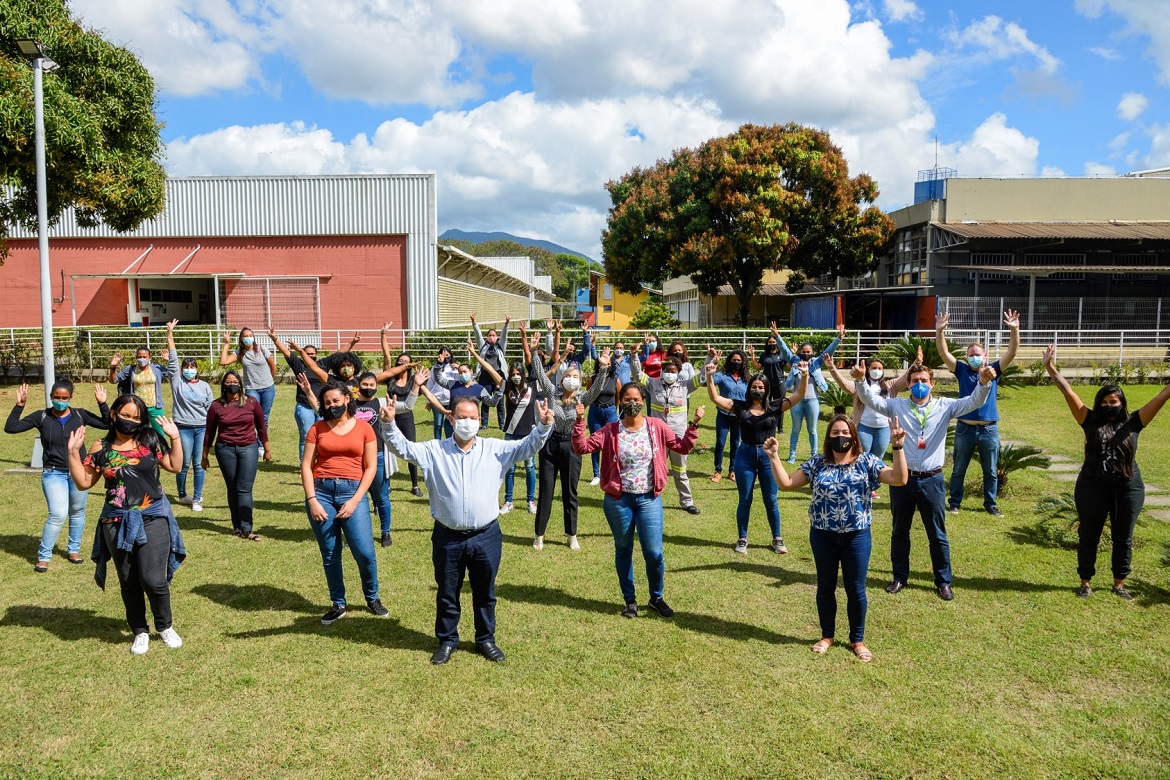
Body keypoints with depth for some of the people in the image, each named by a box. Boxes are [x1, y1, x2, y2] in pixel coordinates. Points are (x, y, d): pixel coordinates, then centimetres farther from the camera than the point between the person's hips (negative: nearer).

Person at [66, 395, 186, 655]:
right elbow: (83, 482, 5)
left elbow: (175, 466, 1)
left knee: (153, 579, -7)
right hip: (118, 523, 2)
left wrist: (175, 438, -7)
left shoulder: (150, 441, 0)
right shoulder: (102, 448, 3)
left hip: (153, 519, -2)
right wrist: (73, 452, -3)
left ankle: (165, 626, 18)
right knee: (129, 583, 12)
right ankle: (140, 632, 30)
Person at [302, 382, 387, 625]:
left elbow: (371, 467, 2)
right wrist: (311, 500, -7)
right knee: (329, 554, 6)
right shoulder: (317, 428, 7)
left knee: (364, 552, -8)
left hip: (352, 492, -1)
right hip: (321, 491, 1)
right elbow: (306, 466, 3)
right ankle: (338, 605, 21)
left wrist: (355, 501, -7)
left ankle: (372, 598, 16)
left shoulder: (364, 428, 4)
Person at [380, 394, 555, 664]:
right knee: (447, 593, 15)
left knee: (485, 593, 15)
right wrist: (389, 423, -23)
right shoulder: (434, 450, 0)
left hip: (486, 537, 0)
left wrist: (544, 425, -23)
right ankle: (447, 641, 34)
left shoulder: (495, 449, 0)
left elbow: (528, 446, -5)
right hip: (448, 538, 0)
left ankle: (486, 639, 34)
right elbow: (402, 447, -5)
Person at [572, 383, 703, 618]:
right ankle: (630, 600, 30)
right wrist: (580, 421, -18)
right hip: (618, 500, 0)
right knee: (623, 551, 12)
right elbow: (582, 447, -8)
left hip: (649, 499, 0)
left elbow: (683, 447, 1)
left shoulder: (656, 427, -1)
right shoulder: (610, 431, -3)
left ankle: (657, 598, 23)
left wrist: (693, 425, -10)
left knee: (654, 552, -2)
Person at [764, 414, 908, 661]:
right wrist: (774, 456, -11)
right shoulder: (817, 463, 1)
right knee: (825, 586, 13)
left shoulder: (867, 461, -4)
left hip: (857, 536, -2)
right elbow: (786, 483, -1)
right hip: (823, 536, 2)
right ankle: (827, 636, 31)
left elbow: (899, 479, -16)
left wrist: (898, 447, -26)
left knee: (856, 589, 7)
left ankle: (857, 640, 26)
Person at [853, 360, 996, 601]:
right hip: (902, 478, 1)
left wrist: (983, 383, -31)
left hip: (932, 481, -1)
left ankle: (943, 581, 23)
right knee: (899, 531, 14)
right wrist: (860, 381, -29)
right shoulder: (897, 406, 2)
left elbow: (973, 402, -11)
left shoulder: (944, 407, 1)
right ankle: (900, 577, 29)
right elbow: (871, 400, -9)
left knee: (937, 535, 8)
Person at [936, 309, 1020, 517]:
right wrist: (939, 331, -21)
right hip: (965, 428, 0)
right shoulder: (962, 371, 1)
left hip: (989, 429, 0)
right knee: (958, 470, 8)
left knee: (990, 472, 10)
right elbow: (944, 353, -8)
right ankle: (954, 502, 19)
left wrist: (1014, 329, -22)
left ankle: (991, 504, 22)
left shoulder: (994, 371, 2)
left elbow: (1012, 353, -8)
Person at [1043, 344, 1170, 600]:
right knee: (1088, 537, 8)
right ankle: (1086, 582, 23)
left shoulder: (1133, 423, 2)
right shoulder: (1091, 421, 0)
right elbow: (1068, 393, -7)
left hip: (1128, 489, 1)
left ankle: (1119, 584, 28)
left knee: (1123, 538, 12)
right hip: (1092, 488, -1)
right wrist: (1050, 368, -13)